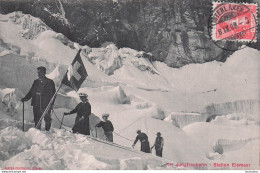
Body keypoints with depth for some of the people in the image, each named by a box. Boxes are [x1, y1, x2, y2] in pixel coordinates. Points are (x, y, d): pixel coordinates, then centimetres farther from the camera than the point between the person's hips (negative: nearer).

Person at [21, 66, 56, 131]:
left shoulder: (50, 82, 1)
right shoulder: (36, 82, 13)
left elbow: (53, 94, -2)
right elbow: (31, 92, 15)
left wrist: (51, 103, -12)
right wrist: (25, 98, 0)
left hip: (46, 105, -4)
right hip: (36, 105, 4)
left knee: (47, 119, -3)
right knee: (37, 120, 7)